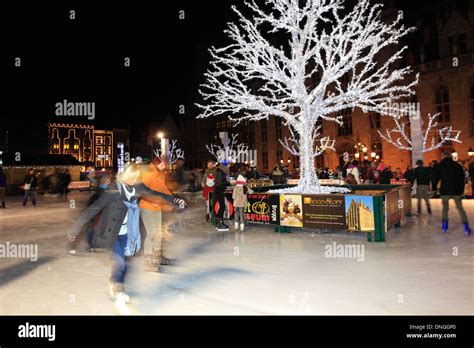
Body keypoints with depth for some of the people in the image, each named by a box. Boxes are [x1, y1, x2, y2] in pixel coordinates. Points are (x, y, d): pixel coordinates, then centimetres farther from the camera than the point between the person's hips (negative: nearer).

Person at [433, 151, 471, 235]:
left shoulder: (439, 166, -1)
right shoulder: (458, 166, 4)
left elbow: (435, 179, 0)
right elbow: (462, 179, 7)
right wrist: (461, 190, 13)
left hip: (444, 191, -1)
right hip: (456, 191, 1)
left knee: (445, 208, 15)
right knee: (460, 208, 8)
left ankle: (444, 226, 9)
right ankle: (466, 227, 1)